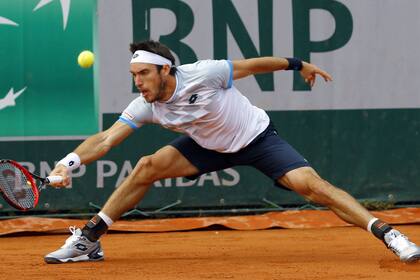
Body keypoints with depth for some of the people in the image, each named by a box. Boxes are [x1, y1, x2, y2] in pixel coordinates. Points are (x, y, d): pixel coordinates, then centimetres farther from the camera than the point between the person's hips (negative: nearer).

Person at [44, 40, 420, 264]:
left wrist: (297, 65, -3)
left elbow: (252, 65, -15)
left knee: (311, 184, -24)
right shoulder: (145, 107, -17)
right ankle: (88, 240, -3)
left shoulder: (203, 74, -30)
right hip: (210, 148, 4)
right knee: (148, 167, -12)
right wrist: (71, 161, -38)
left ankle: (387, 234, -22)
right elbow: (106, 139, -21)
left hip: (258, 138, -4)